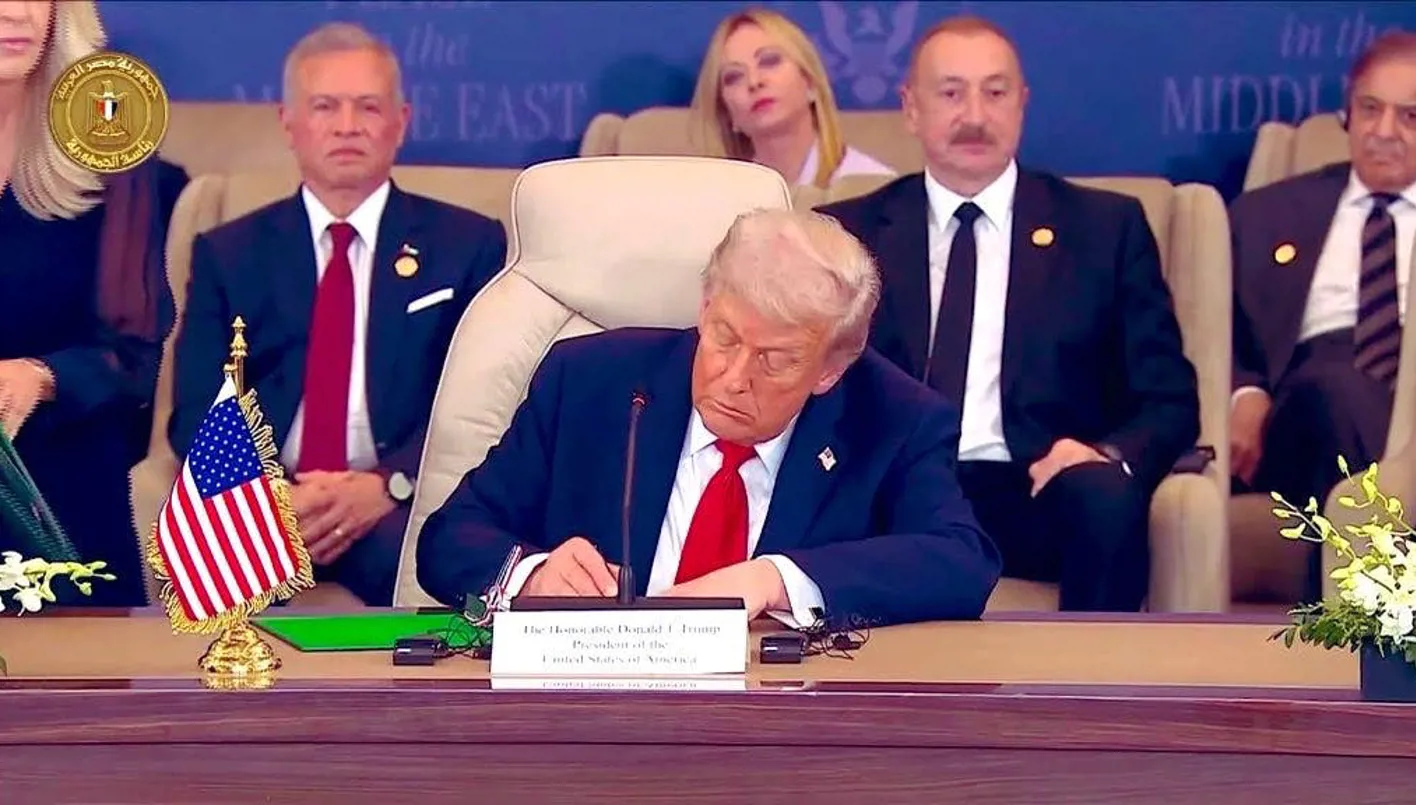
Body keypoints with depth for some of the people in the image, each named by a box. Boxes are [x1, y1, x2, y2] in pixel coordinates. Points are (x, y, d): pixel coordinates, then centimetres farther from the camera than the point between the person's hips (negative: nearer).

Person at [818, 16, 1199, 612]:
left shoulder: (1106, 226, 14)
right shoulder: (847, 234, 16)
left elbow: (1170, 402, 10)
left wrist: (1110, 456, -13)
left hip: (1040, 494, 1)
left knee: (1105, 493, -33)